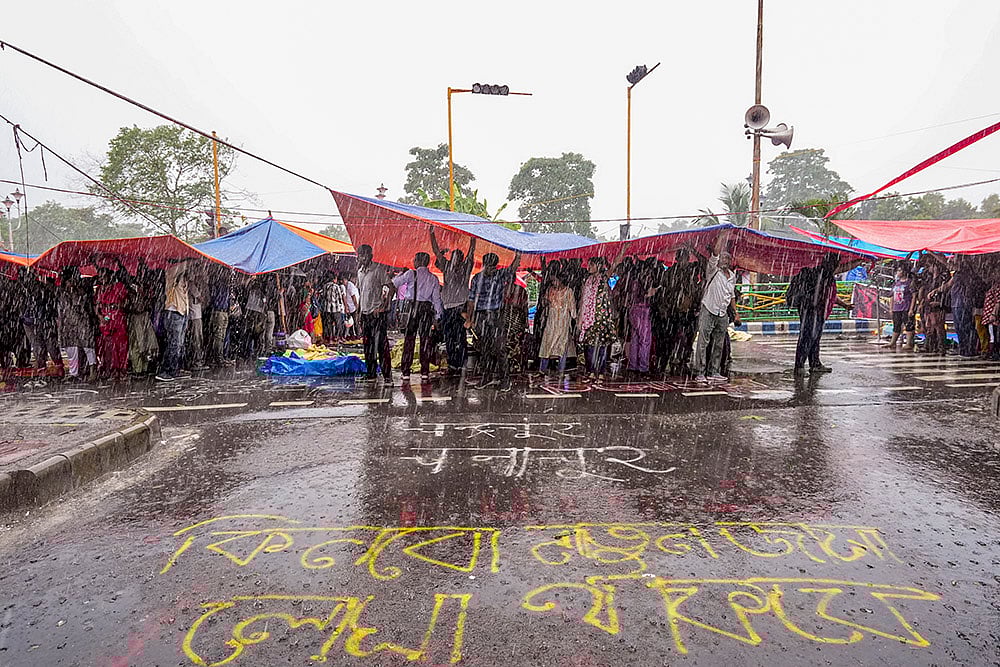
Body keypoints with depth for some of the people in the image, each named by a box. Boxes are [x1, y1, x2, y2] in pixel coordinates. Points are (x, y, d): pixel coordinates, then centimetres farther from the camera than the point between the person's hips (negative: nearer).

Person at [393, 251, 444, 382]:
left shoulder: (411, 273, -2)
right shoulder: (433, 278, 8)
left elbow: (394, 283, 5)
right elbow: (436, 298, 5)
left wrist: (400, 274, 25)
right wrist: (437, 316, 9)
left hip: (414, 307, -2)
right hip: (427, 309, 3)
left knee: (409, 339, 2)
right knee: (426, 339, 7)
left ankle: (406, 372, 2)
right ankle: (425, 372, 8)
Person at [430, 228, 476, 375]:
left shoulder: (466, 268, 6)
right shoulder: (447, 267, 13)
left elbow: (471, 252, 0)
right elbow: (437, 251, 11)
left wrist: (473, 236, -5)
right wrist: (432, 233, 7)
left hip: (461, 306, -4)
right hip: (447, 307, 4)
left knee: (460, 338, -4)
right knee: (449, 339, 7)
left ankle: (460, 366, -1)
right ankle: (452, 365, 14)